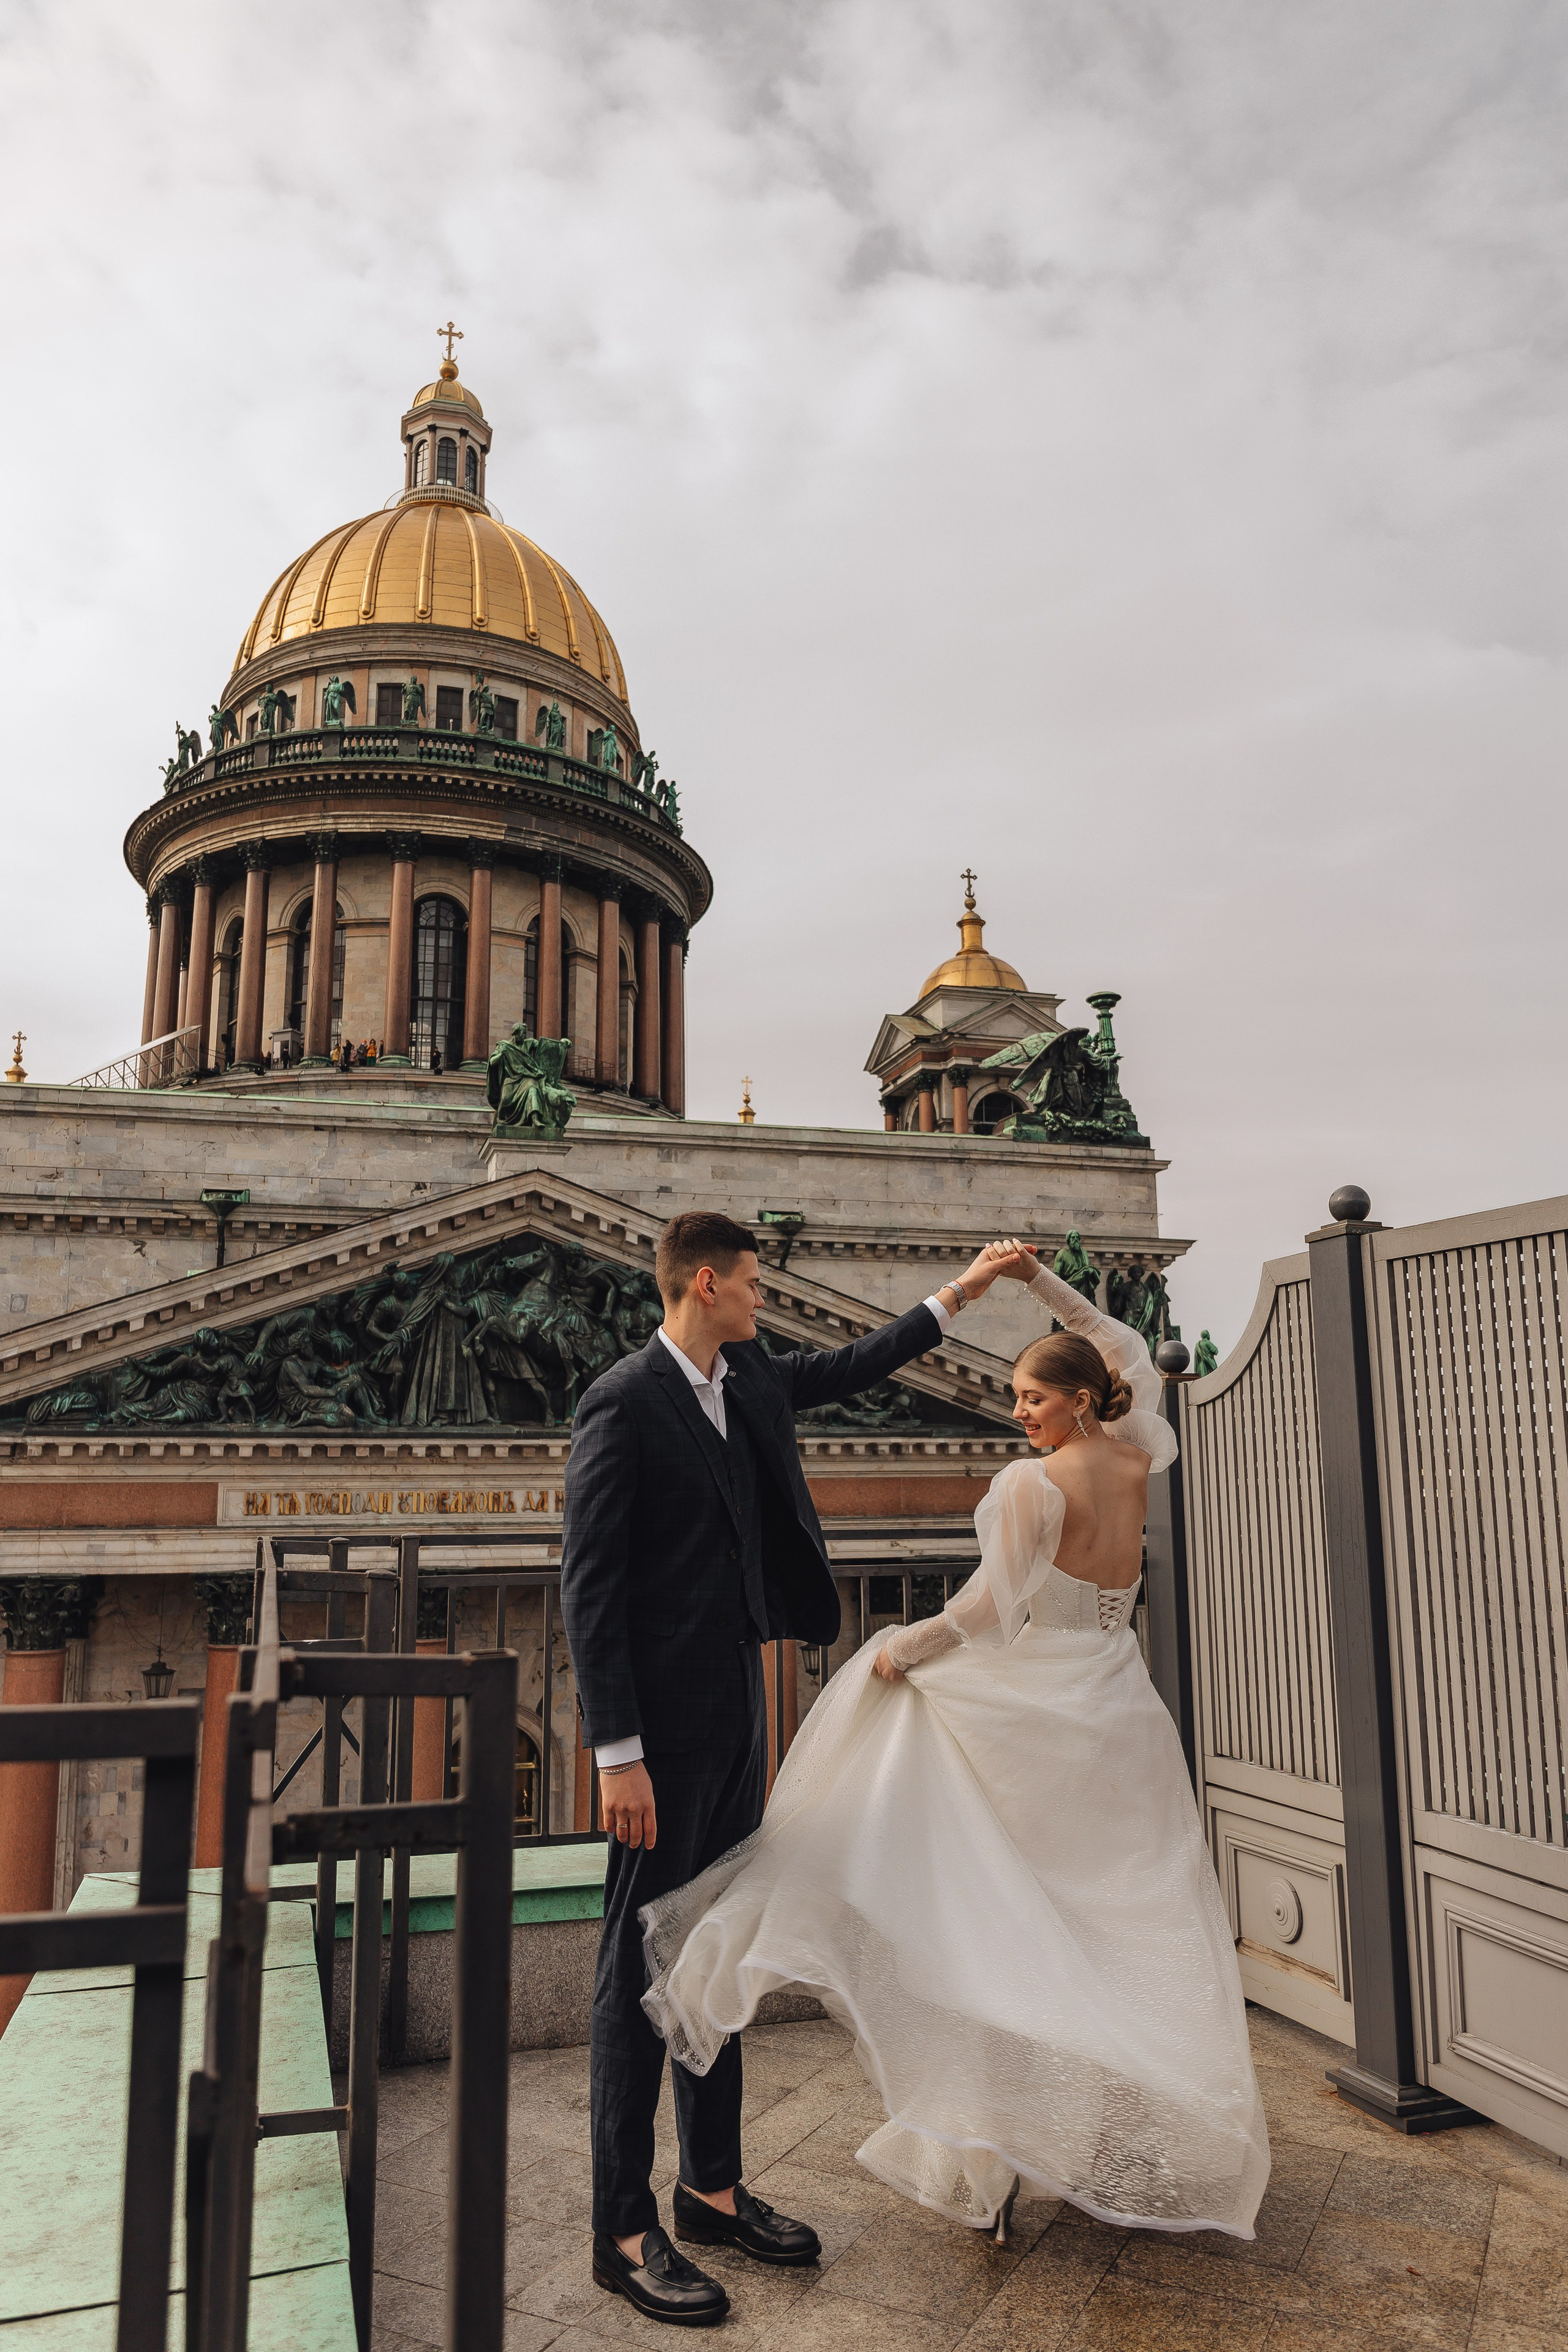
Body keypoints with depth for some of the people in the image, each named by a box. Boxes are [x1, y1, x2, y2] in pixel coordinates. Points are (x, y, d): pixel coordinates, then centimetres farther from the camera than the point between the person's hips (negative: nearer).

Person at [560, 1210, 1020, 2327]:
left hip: (738, 1708, 9)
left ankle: (714, 2188, 32)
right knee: (643, 1965, 3)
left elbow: (845, 1368, 26)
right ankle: (625, 2230, 17)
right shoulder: (624, 1404, -16)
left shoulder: (749, 1378, 7)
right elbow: (588, 1588, -17)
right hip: (665, 1719, -8)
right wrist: (619, 1755, -18)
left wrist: (954, 1298, 26)